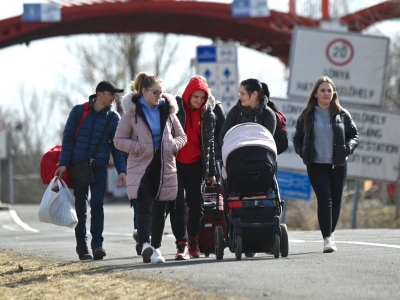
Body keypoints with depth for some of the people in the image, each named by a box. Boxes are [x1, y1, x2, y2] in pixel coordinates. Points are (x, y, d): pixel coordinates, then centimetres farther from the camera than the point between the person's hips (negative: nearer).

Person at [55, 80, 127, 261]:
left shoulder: (113, 118, 3)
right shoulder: (78, 111, -1)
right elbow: (68, 137, 0)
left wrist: (121, 170, -4)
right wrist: (63, 163, -7)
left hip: (100, 167, 0)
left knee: (97, 205, -10)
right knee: (81, 207, 4)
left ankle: (97, 245, -12)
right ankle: (82, 247, 10)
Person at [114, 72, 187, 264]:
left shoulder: (167, 111, 10)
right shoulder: (132, 113, -1)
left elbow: (181, 136, 17)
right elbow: (119, 140, -1)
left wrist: (172, 145, -4)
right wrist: (139, 148, -13)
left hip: (164, 168, 4)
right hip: (141, 167, -4)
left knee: (159, 210, 7)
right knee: (144, 207, -16)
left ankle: (156, 247, 15)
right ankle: (145, 245, -31)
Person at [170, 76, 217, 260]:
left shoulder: (208, 115, 6)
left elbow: (210, 143, 12)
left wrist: (211, 172, 11)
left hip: (196, 165, 3)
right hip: (175, 163, -3)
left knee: (197, 205, 2)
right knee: (177, 205, -7)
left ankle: (193, 242, 18)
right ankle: (182, 244, -8)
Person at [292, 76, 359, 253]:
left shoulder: (342, 115, 6)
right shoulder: (307, 116, 5)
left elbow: (354, 135, 14)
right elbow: (297, 138, 12)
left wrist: (348, 147, -5)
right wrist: (303, 152, -5)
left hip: (338, 165, 2)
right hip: (316, 165, -2)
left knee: (336, 201, 5)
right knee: (324, 199, -14)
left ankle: (330, 233, 24)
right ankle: (327, 238, -16)